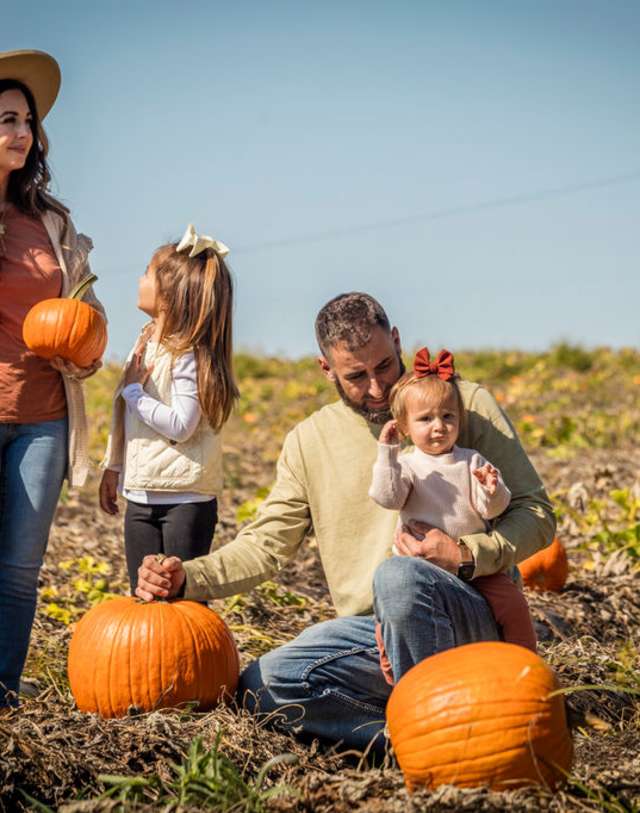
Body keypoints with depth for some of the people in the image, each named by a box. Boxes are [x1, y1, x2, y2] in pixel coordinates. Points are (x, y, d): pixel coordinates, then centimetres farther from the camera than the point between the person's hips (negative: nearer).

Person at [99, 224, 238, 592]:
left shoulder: (188, 356, -16)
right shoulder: (147, 339, 9)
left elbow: (180, 426, -24)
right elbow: (123, 414, 16)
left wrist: (133, 390, -15)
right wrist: (113, 468, 20)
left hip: (186, 500, -8)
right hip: (141, 497, 8)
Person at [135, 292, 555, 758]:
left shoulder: (467, 405, 1)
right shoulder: (309, 441, 11)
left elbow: (536, 515, 1)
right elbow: (266, 544, 10)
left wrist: (466, 554, -17)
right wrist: (188, 577, -8)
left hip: (473, 618, -3)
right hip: (373, 631, 4)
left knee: (396, 576, -37)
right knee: (264, 685, -22)